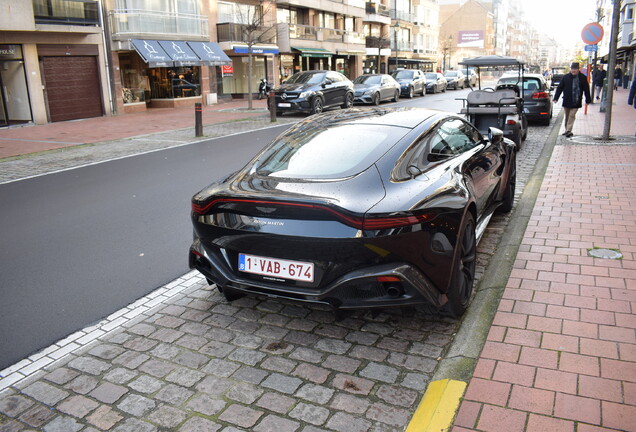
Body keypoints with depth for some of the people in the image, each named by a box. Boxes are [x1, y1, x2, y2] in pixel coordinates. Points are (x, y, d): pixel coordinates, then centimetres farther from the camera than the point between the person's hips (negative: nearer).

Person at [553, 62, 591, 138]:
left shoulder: (582, 78, 0)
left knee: (572, 116, -7)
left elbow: (586, 89, 6)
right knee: (567, 116, 12)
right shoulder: (565, 77, 0)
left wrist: (588, 100, 7)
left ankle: (568, 131, -7)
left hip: (576, 102, -2)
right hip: (566, 101, 2)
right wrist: (556, 98, -3)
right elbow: (559, 88, 3)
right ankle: (567, 130, 24)